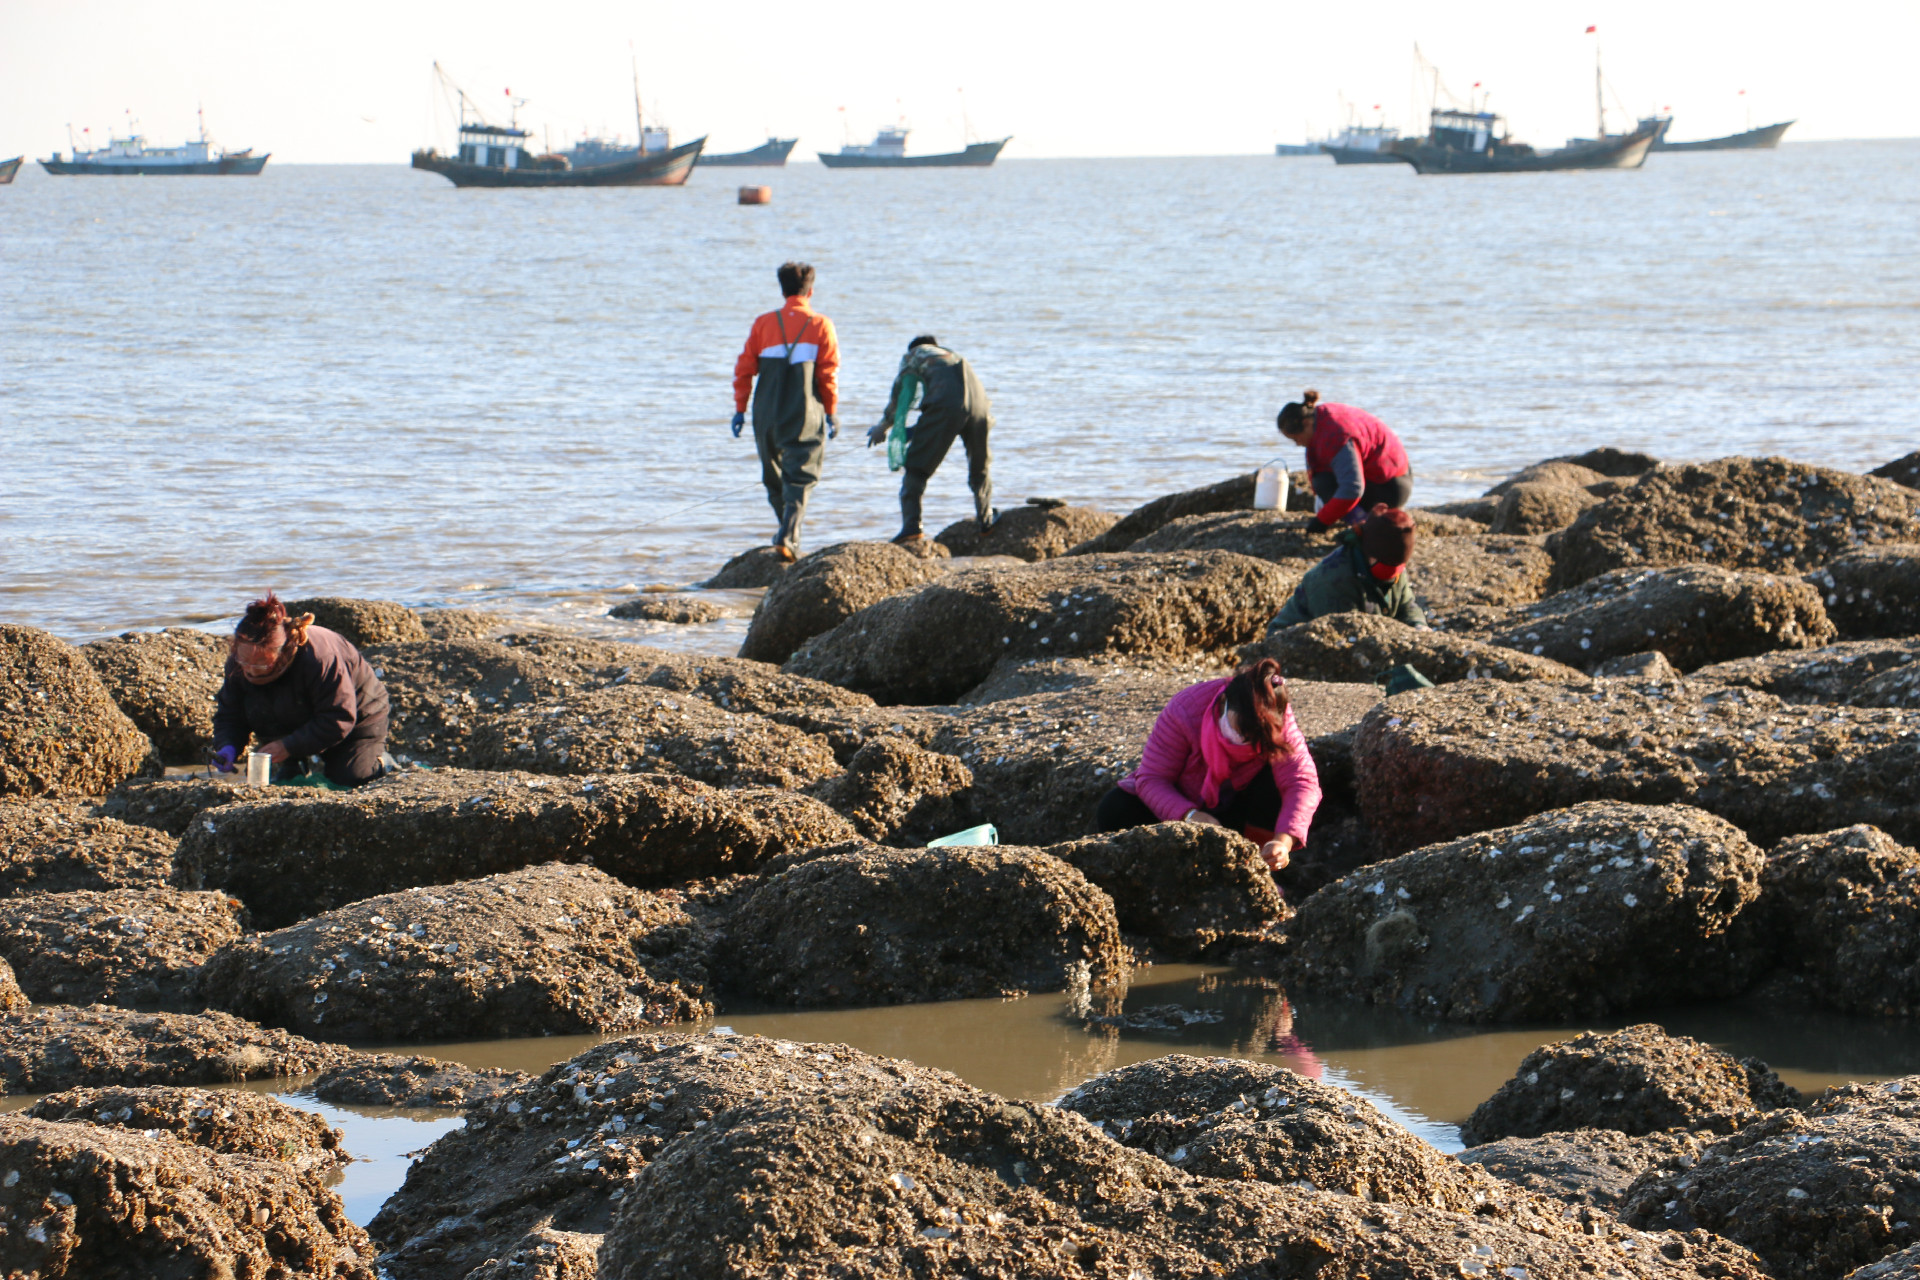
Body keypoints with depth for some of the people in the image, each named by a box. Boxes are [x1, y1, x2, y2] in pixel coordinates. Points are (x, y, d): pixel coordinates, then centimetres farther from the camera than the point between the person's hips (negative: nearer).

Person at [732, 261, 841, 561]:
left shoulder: (764, 323, 5)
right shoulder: (820, 325, 0)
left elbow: (744, 368, 3)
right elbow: (828, 374, -3)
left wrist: (740, 409, 8)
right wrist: (830, 413, 6)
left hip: (767, 414, 2)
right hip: (805, 416, -2)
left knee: (775, 478, 17)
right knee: (799, 478, -3)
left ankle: (789, 534, 25)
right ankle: (788, 536, -20)